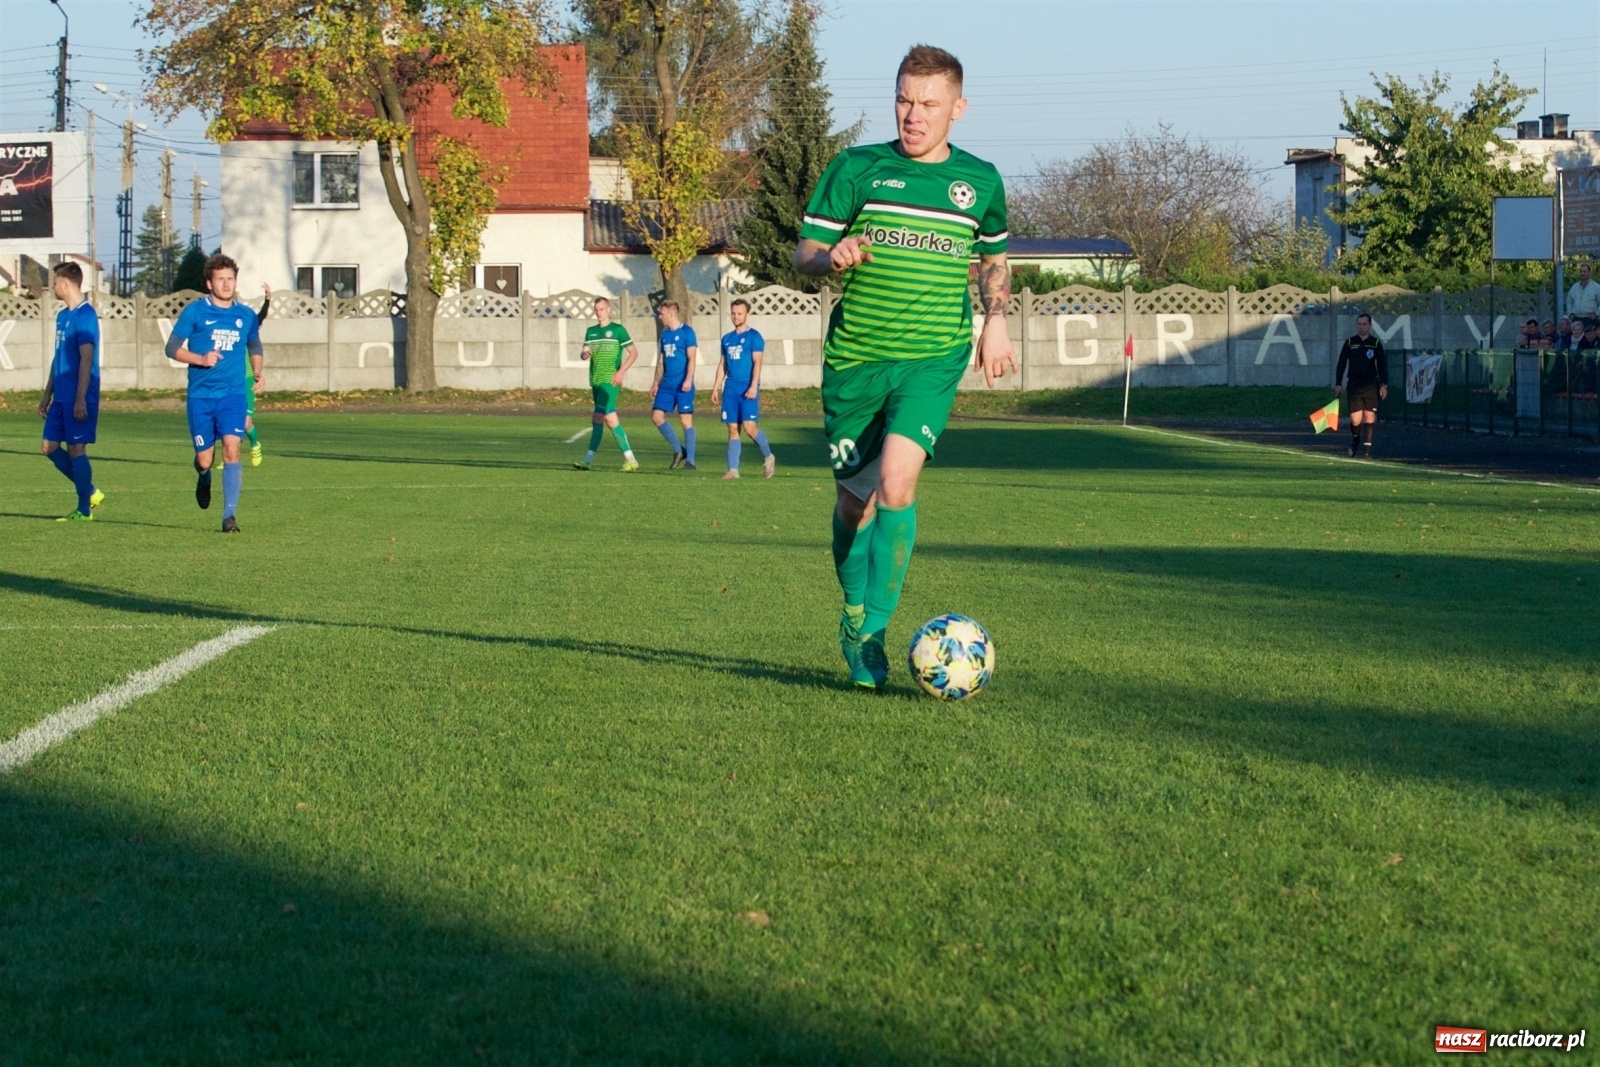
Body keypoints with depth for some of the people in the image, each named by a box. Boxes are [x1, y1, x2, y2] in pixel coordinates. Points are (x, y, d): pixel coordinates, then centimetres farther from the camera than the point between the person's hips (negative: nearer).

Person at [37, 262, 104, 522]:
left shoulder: (85, 316, -14)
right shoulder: (62, 315, 15)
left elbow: (86, 359, -19)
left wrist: (80, 399, -22)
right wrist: (47, 394, 22)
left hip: (78, 398, -9)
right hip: (62, 397, 9)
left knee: (76, 449, -5)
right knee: (49, 446, 9)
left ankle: (84, 510, 4)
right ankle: (90, 492, 19)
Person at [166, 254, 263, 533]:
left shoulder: (246, 315, 7)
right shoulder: (195, 311, -2)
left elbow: (254, 345, 26)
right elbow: (172, 347, -1)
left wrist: (257, 371, 8)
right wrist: (200, 359, -17)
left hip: (233, 393, 1)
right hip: (200, 395, -1)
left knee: (231, 449, -16)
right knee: (205, 460, 2)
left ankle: (230, 515, -12)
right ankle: (204, 478, 41)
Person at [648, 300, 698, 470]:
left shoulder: (687, 332, -7)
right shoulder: (665, 334, 15)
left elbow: (692, 358, -13)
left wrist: (688, 380, -23)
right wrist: (656, 382, 19)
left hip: (683, 385, -8)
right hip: (667, 384, 8)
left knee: (686, 420, -5)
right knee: (656, 416, 1)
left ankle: (690, 459, 1)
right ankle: (678, 450, 13)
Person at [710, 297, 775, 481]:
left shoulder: (754, 336, -2)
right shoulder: (727, 338, 15)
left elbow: (757, 363, -10)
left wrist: (753, 386, -19)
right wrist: (716, 387, 13)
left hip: (747, 388, -5)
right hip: (731, 388, 5)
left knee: (749, 426, -14)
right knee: (733, 429, 3)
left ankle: (768, 457, 9)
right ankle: (733, 469, 4)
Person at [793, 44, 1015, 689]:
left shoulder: (980, 180, 8)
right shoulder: (855, 169, 1)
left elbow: (993, 259, 25)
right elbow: (804, 254, 3)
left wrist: (995, 321, 10)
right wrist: (833, 256, -19)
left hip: (932, 359, -1)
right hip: (854, 357, 1)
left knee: (896, 483, -21)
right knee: (853, 500, 8)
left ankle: (872, 634, -14)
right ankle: (853, 616, 32)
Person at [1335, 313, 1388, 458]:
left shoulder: (1376, 343, 7)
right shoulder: (1350, 342, 9)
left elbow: (1382, 365, 5)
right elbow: (1341, 364, 10)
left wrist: (1384, 385, -4)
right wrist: (1338, 384, 3)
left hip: (1371, 385, 0)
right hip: (1354, 385, 0)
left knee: (1369, 417, -5)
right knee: (1355, 419, -6)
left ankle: (1367, 450, 1)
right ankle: (1355, 439, 26)